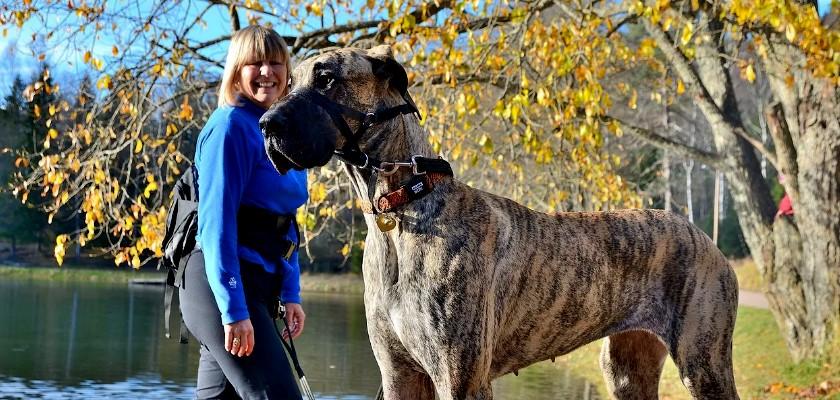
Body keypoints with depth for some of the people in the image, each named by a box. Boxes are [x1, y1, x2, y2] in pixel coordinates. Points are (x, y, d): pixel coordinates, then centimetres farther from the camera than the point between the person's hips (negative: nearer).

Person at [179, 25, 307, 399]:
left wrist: (290, 294, 15)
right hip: (221, 285, -9)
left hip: (257, 284, 9)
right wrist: (233, 308, -23)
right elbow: (217, 220, -18)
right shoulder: (232, 125, -11)